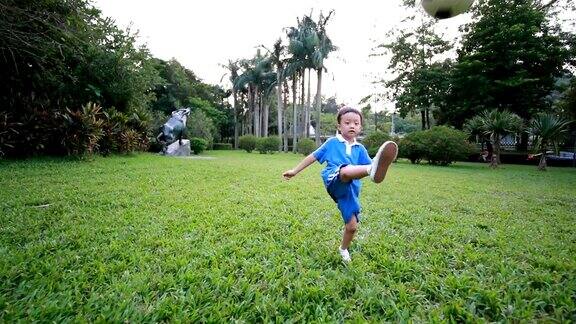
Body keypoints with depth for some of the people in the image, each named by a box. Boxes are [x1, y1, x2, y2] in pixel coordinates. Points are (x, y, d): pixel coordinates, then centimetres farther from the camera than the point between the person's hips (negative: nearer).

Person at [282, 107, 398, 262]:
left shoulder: (360, 149, 19)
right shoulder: (332, 142, 12)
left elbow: (369, 165, 8)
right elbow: (313, 156, 16)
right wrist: (294, 171, 18)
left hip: (350, 189, 4)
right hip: (334, 180, -4)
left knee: (352, 226, 6)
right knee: (346, 170, -38)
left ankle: (343, 249, 35)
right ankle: (374, 169, -70)